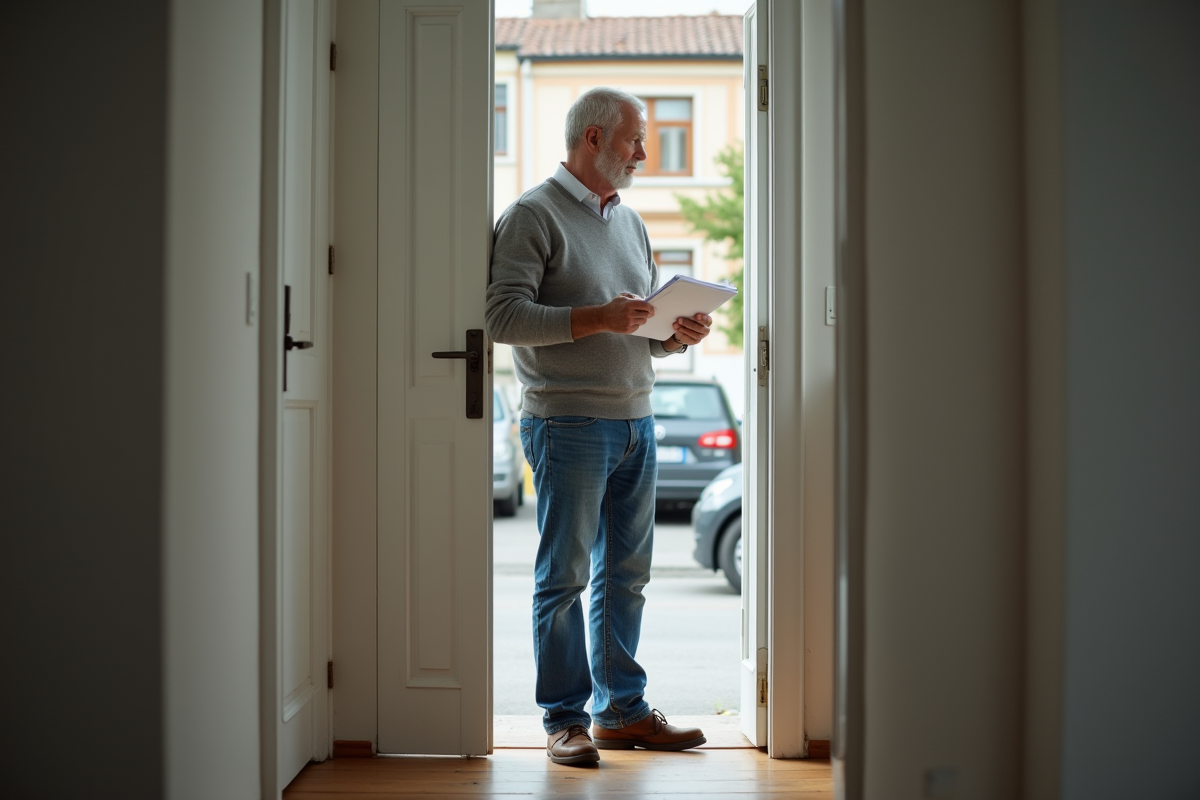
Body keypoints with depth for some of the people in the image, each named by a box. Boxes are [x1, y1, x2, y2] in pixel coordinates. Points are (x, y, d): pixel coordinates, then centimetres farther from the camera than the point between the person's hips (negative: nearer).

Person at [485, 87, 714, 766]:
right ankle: (565, 719, 7)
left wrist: (679, 334, 1)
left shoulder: (630, 222, 20)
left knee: (627, 574, 10)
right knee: (564, 576, -1)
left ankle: (622, 709, 19)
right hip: (569, 422, -7)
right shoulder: (533, 215, -3)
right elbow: (504, 316, -14)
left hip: (636, 421, 7)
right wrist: (598, 318, -20)